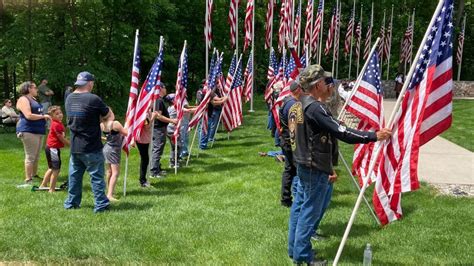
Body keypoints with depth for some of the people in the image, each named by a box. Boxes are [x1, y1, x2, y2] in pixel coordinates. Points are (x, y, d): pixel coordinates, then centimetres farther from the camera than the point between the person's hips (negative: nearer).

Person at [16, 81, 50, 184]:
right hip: (29, 131, -9)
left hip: (38, 131, 9)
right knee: (30, 156, -8)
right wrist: (43, 116, -13)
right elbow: (28, 116, -20)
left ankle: (34, 175, 23)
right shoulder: (23, 99, -9)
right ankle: (28, 179, -4)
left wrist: (45, 116, 13)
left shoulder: (33, 99, 20)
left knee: (36, 156, 13)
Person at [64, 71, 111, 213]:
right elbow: (109, 115, -5)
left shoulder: (69, 98, 4)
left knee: (74, 175, 16)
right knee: (96, 176, 3)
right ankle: (101, 204, 7)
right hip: (91, 148, -6)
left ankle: (71, 202, 24)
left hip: (74, 147, 6)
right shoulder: (93, 99, -17)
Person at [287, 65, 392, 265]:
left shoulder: (301, 104, 9)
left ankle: (294, 248, 27)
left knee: (299, 206, 16)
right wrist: (374, 136, -22)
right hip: (315, 168, -10)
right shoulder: (315, 108, -23)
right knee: (310, 211, 0)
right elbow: (341, 132, -27)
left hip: (303, 164, 10)